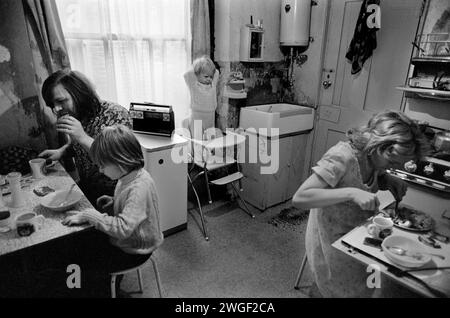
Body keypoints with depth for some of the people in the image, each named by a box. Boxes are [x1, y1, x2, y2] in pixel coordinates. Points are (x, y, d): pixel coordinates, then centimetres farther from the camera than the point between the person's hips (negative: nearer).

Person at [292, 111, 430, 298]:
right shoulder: (342, 158, -26)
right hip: (332, 245, -6)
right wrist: (351, 193, -38)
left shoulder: (373, 157, -6)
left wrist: (390, 181, -5)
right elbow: (299, 198, -32)